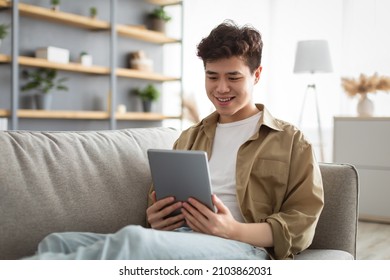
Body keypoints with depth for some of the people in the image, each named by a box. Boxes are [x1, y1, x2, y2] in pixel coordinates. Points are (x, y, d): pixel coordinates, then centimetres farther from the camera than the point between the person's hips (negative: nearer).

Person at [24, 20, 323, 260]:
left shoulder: (291, 140, 12)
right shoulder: (189, 138, 27)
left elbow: (301, 225, 3)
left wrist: (234, 230, -15)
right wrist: (157, 219, 0)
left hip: (242, 247, -5)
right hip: (175, 239, 6)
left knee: (133, 239, -37)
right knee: (59, 242, -23)